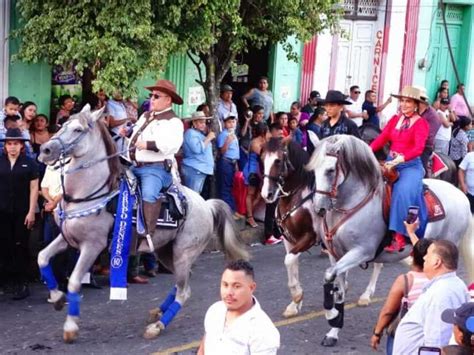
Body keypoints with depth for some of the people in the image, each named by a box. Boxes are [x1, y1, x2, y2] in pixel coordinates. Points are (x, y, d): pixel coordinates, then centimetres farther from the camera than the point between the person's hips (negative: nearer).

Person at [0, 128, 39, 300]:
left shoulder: (29, 163, 0)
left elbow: (34, 188, -2)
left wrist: (31, 212, -8)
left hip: (22, 213, -2)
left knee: (20, 247, 2)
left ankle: (22, 284, 7)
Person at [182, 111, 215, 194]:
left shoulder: (199, 133, 21)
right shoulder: (190, 133, -11)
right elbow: (197, 149, -25)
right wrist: (208, 138, -16)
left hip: (201, 170, 11)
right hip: (193, 170, -11)